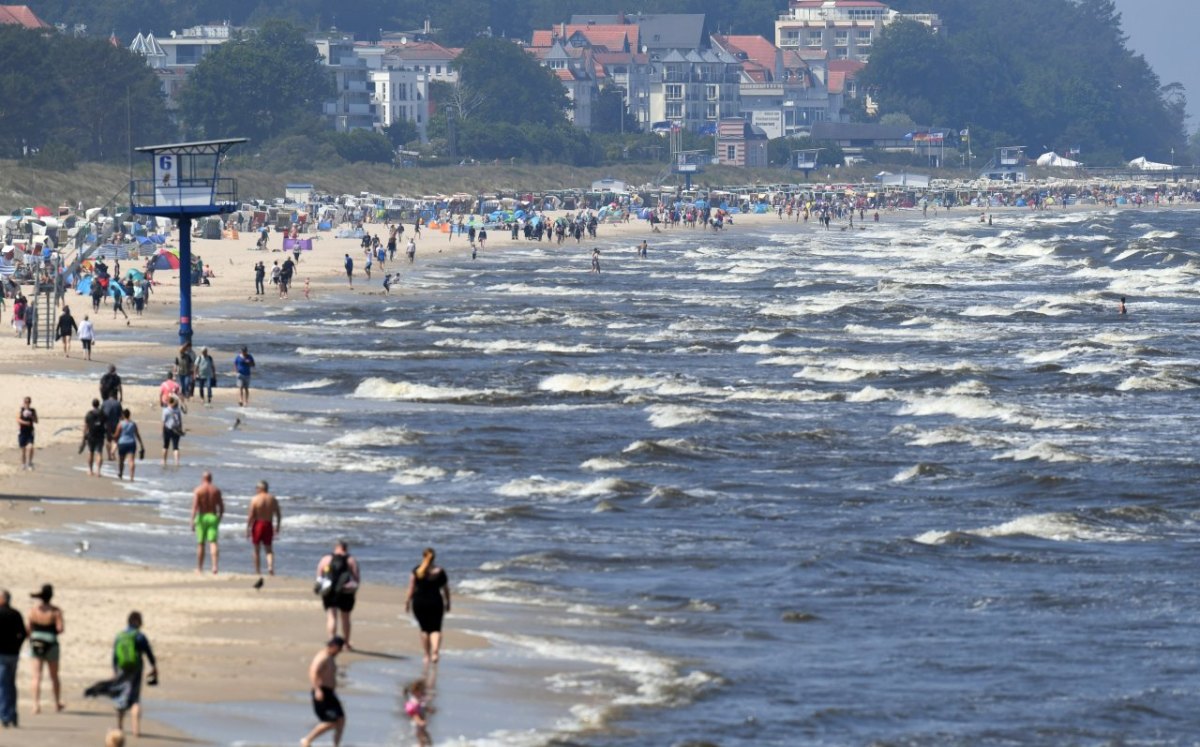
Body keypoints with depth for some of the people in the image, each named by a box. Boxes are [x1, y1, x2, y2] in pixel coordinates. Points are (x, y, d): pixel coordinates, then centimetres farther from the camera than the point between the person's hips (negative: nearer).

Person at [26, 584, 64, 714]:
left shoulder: (33, 611, -5)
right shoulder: (55, 611, -12)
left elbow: (29, 630, -1)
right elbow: (60, 628, -16)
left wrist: (31, 643, 12)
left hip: (36, 644, 1)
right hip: (51, 644, -1)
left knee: (37, 676, 3)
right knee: (54, 676, 16)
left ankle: (36, 705, -8)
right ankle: (57, 703, 28)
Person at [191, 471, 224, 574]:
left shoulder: (198, 490, -5)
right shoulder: (216, 490, 4)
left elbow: (195, 506, -14)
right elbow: (221, 507, 7)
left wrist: (192, 521, -16)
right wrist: (219, 518, 20)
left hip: (202, 517, -1)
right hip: (213, 517, 1)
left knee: (200, 543, 9)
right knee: (213, 542, -6)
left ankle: (199, 568, 18)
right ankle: (214, 566, -23)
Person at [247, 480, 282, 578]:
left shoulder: (255, 499, -10)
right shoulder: (273, 499, 1)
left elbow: (251, 516, -12)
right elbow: (279, 515, 5)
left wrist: (247, 529, -6)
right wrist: (278, 526, 19)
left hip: (257, 524, -3)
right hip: (268, 525, 3)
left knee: (257, 550, 10)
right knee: (269, 549, 11)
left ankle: (257, 572, 13)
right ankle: (270, 566, -14)